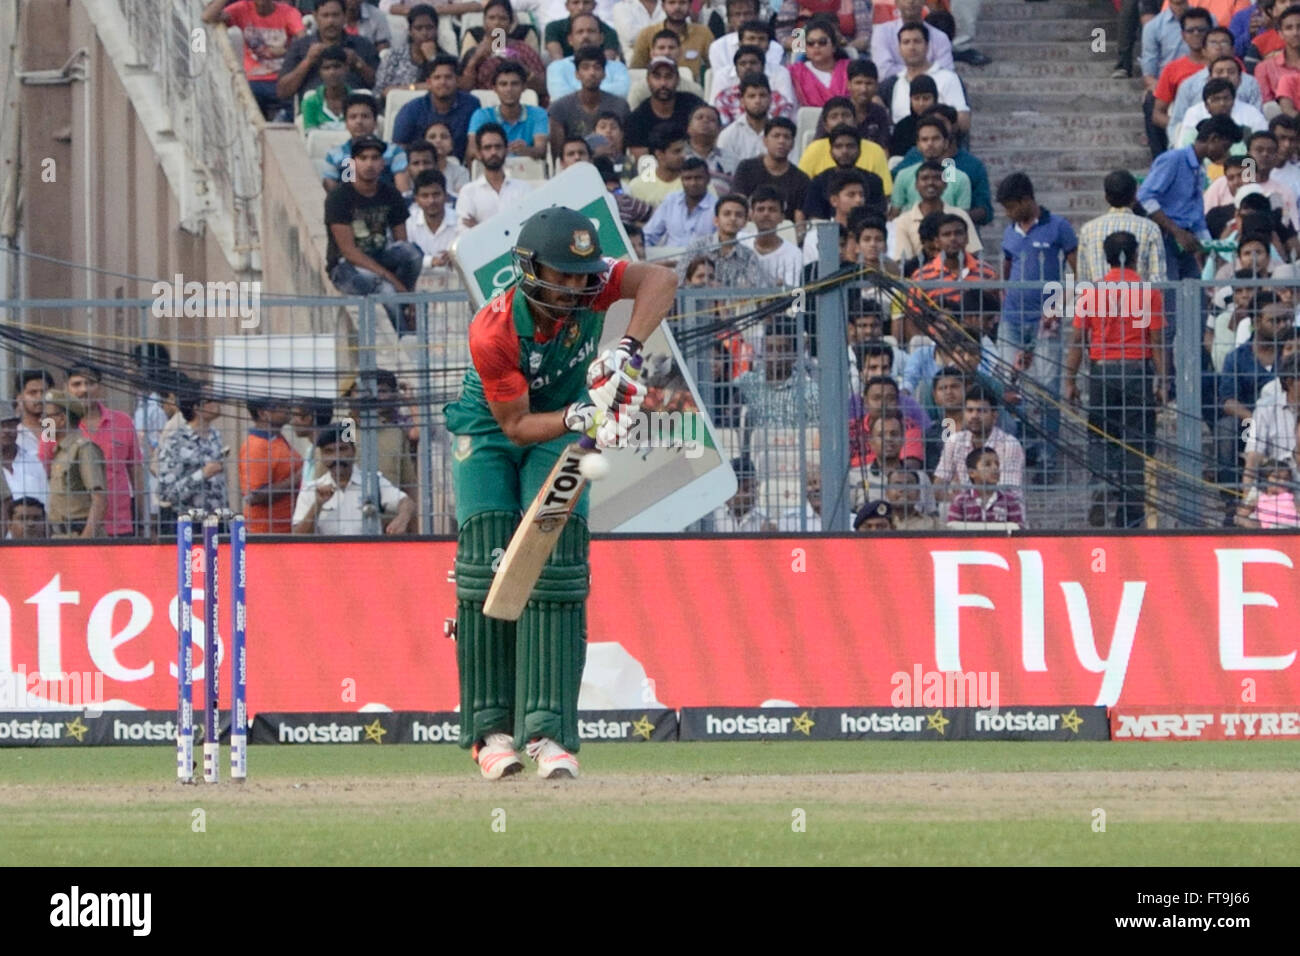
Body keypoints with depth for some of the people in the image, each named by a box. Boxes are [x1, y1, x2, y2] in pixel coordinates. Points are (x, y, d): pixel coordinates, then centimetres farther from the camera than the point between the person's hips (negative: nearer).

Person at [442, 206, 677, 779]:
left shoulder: (586, 285, -25)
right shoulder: (492, 334, -32)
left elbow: (661, 280, -38)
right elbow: (516, 425, -26)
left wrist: (627, 350, -48)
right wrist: (578, 417, -43)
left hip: (563, 426, 2)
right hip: (491, 431, -2)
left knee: (556, 569, -13)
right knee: (488, 568, -13)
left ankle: (548, 730, -18)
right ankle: (492, 728, -2)